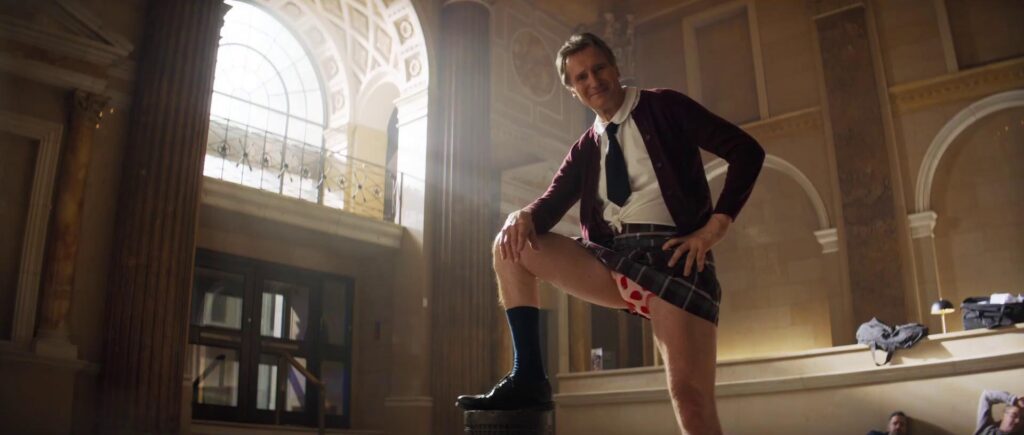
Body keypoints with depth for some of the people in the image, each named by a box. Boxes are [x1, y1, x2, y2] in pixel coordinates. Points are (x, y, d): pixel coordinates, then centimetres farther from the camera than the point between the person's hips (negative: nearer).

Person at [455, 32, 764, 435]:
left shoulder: (663, 107, 6)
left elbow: (746, 151, -1)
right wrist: (524, 216, -15)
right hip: (612, 260, 5)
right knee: (511, 245, -6)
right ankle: (528, 378, -8)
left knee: (692, 401, -16)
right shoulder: (585, 148, 20)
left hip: (671, 256, -5)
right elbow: (552, 202, 10)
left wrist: (714, 228, -9)